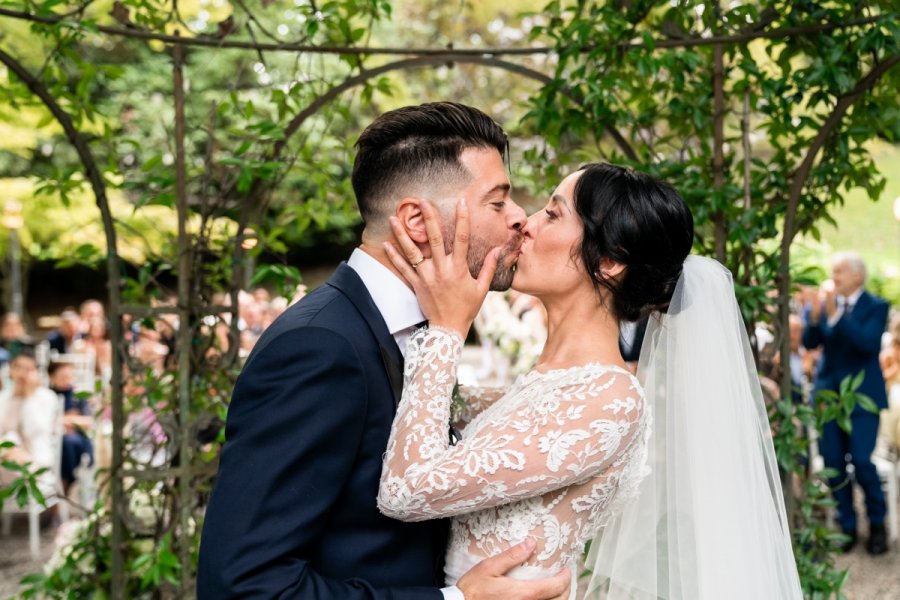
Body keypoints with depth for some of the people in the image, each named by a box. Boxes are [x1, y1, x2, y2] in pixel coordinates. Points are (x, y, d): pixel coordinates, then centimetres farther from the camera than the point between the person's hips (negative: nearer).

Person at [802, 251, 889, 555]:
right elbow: (809, 342, -5)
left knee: (861, 461, -8)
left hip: (862, 394, -4)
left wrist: (835, 315, -26)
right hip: (829, 393, 4)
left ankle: (877, 524, 13)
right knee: (833, 463, 5)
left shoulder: (876, 307, -5)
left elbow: (868, 342, -20)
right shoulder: (824, 302, 5)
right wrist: (814, 316, -24)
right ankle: (847, 526, 18)